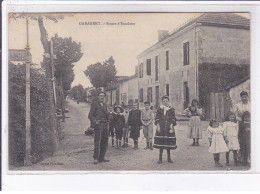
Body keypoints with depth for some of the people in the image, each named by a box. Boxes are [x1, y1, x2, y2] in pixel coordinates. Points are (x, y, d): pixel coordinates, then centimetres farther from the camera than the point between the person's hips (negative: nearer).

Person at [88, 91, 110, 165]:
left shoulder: (105, 105, 20)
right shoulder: (94, 104, 1)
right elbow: (90, 115, -6)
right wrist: (95, 121, -20)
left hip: (105, 124, 7)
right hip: (98, 124, -7)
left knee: (104, 141, 6)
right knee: (97, 141, -12)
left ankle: (101, 158, 13)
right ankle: (96, 158, -10)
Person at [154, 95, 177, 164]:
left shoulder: (171, 109, 6)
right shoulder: (159, 109, 6)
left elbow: (173, 119, 3)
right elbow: (157, 118, 4)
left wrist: (171, 127, -8)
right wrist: (158, 126, -6)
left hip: (169, 127, 0)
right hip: (161, 127, 0)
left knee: (169, 142, 3)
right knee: (160, 142, -1)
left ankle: (169, 157, 16)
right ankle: (160, 158, 7)